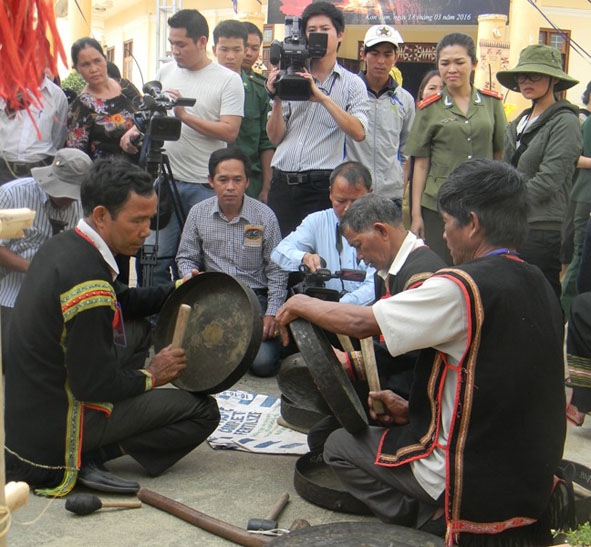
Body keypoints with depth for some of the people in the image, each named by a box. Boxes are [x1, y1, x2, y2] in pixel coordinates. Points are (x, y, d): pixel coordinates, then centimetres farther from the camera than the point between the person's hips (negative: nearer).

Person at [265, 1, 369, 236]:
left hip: (322, 185, -3)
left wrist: (322, 97, -17)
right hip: (282, 182, 3)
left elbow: (358, 132, -11)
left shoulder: (352, 84, 7)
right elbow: (275, 137, 11)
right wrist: (277, 100, -5)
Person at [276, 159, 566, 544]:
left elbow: (363, 322, -16)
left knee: (340, 447, 11)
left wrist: (303, 306, 3)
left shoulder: (462, 288, -23)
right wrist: (415, 410, 12)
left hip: (479, 485, -8)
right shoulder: (539, 286, 3)